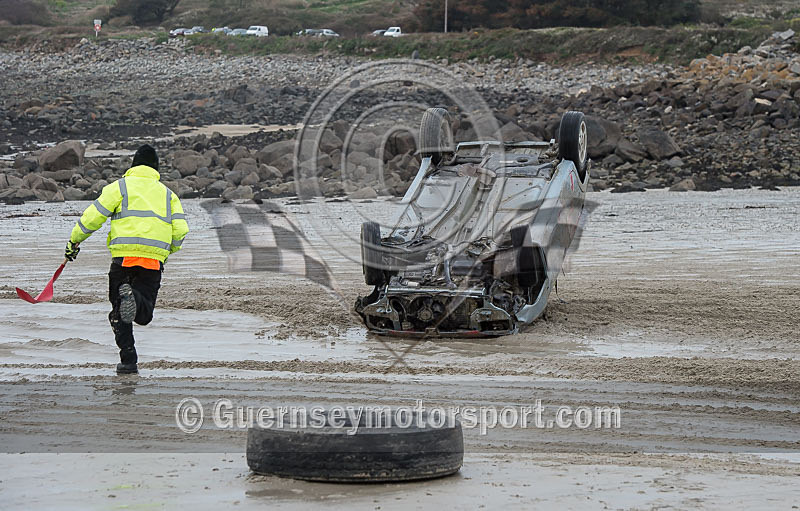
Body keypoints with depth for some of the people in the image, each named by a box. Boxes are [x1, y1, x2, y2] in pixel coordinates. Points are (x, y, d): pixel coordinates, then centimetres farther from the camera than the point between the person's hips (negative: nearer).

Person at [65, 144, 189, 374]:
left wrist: (74, 240, 14)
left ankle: (128, 359, -5)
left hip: (124, 254, -2)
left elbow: (94, 216, 2)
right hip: (155, 260, 2)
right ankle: (134, 298, -32)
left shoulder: (120, 186, 10)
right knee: (144, 315, 3)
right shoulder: (167, 194, 21)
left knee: (119, 312, 10)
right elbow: (180, 229, 11)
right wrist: (168, 251, 29)